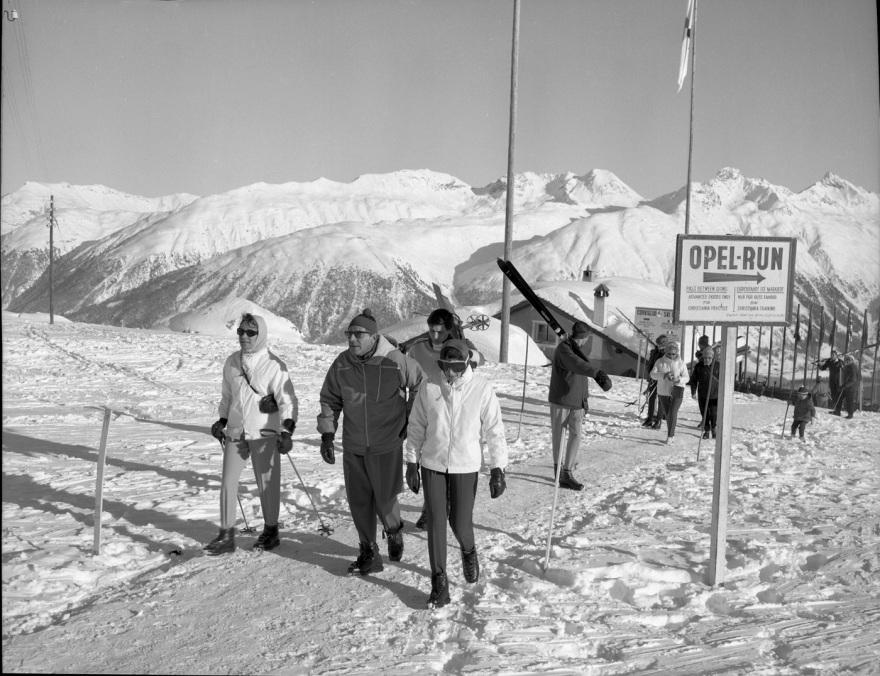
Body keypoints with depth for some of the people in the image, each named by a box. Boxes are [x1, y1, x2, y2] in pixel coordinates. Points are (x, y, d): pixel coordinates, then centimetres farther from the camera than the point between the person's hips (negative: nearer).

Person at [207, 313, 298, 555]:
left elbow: (288, 400, -14)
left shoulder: (274, 365, -10)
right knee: (228, 483, 3)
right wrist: (222, 421, 19)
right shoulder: (232, 362, 7)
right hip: (235, 433, 5)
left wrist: (287, 430, -24)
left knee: (267, 484, 4)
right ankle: (226, 535, 13)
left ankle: (271, 531, 22)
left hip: (264, 434, -4)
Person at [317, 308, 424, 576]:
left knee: (384, 499, 2)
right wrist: (327, 435, 4)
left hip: (387, 446, -3)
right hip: (353, 447, 4)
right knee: (359, 501, 8)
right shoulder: (341, 365, -4)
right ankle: (369, 553, 25)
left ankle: (394, 531, 36)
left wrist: (410, 420, 4)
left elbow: (419, 385, 2)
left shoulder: (396, 361, -14)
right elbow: (329, 401, 9)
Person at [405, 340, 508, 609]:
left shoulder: (482, 389, -12)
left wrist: (498, 468, -8)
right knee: (435, 524, 2)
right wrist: (412, 464, 5)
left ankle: (468, 551, 40)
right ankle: (439, 582, 16)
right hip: (432, 465, 1)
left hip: (466, 467, -1)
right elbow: (416, 428, 3)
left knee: (460, 523, 5)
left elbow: (494, 430, -6)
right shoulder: (429, 389, -8)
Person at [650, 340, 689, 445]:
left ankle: (670, 436, -10)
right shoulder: (660, 362, -1)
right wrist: (664, 375, -26)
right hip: (663, 391, 2)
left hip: (677, 391, -2)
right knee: (667, 413, 11)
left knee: (673, 413, -15)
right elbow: (653, 374, -10)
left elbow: (686, 378, -4)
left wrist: (678, 379, -26)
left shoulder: (681, 363, -3)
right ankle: (671, 435, 27)